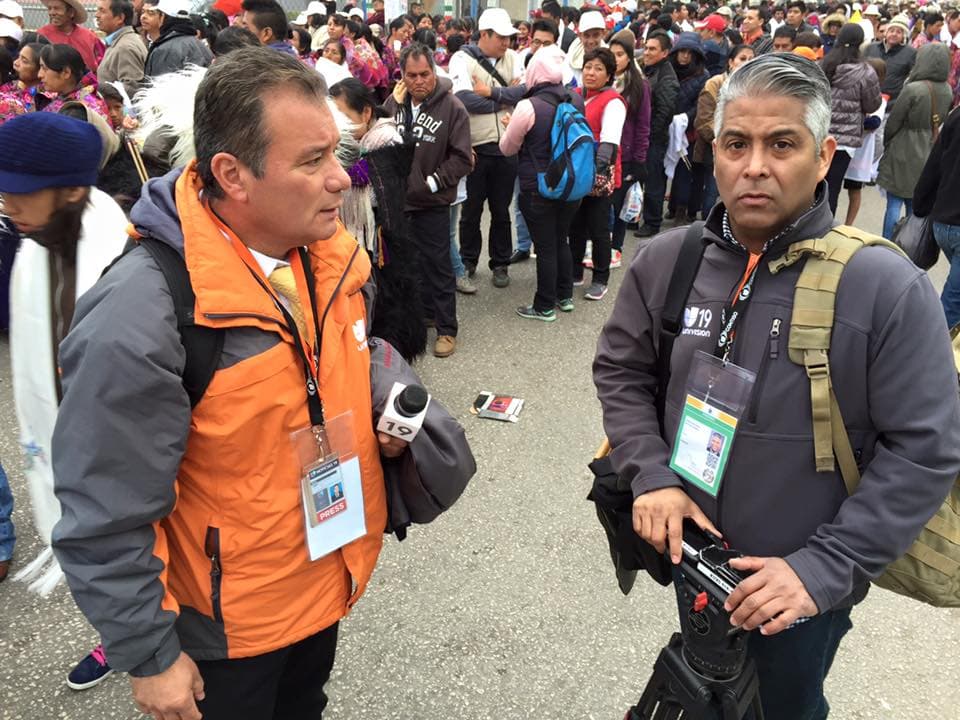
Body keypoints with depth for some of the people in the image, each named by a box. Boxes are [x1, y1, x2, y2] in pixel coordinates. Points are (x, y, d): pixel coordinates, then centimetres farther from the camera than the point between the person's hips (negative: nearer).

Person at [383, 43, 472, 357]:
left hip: (431, 202, -4)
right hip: (397, 197, 5)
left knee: (437, 265, 3)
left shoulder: (451, 107, -10)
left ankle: (446, 328, 13)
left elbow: (462, 157, -11)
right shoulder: (395, 102, 1)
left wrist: (432, 182, -14)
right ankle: (424, 311, 35)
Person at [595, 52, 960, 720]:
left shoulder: (888, 288, -21)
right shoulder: (666, 261, -9)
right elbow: (621, 371, 2)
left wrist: (825, 568, -22)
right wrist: (652, 474, -13)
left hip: (804, 588, -3)